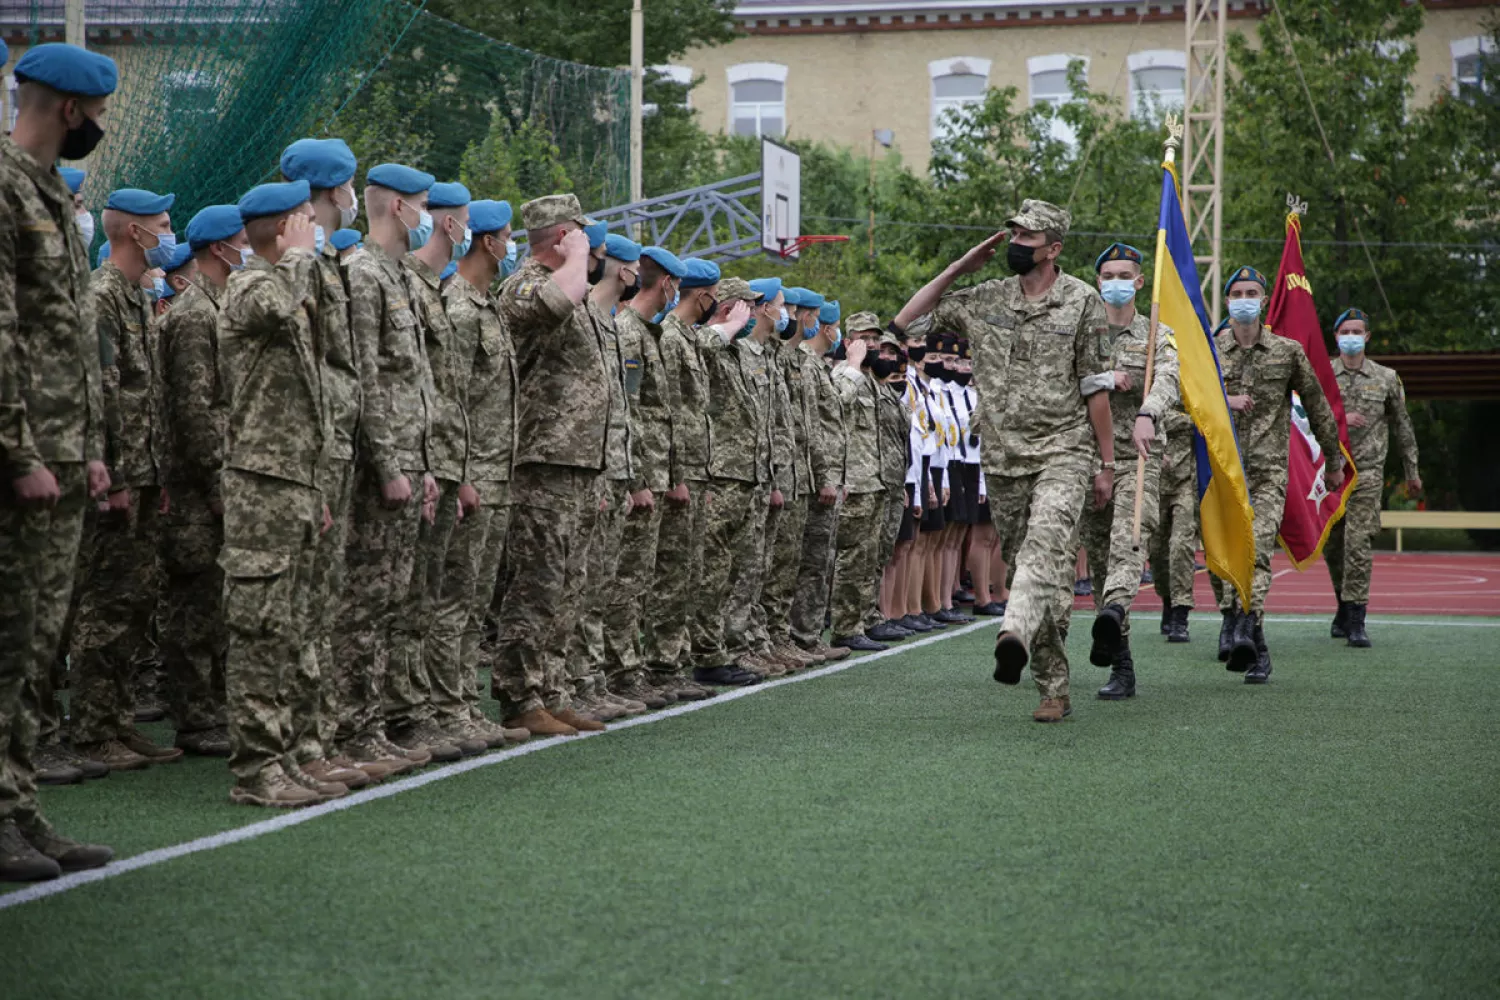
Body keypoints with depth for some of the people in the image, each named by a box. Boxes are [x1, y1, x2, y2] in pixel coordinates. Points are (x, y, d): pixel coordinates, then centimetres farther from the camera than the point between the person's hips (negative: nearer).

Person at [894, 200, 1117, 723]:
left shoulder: (1082, 302, 0)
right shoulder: (984, 300, 9)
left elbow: (1096, 386, 1)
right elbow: (906, 322, 12)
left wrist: (1106, 463, 1)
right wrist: (959, 267, 7)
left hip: (1062, 452, -4)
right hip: (1002, 459, 4)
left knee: (1045, 544, -29)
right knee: (1040, 571, 8)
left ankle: (1015, 637, -52)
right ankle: (1054, 688, 13)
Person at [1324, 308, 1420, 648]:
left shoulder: (1386, 379, 7)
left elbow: (1402, 427, 14)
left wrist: (1412, 471, 18)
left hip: (1366, 470, -2)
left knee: (1357, 543, -13)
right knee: (1332, 546, 9)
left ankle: (1356, 622, -13)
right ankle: (1344, 607, 29)